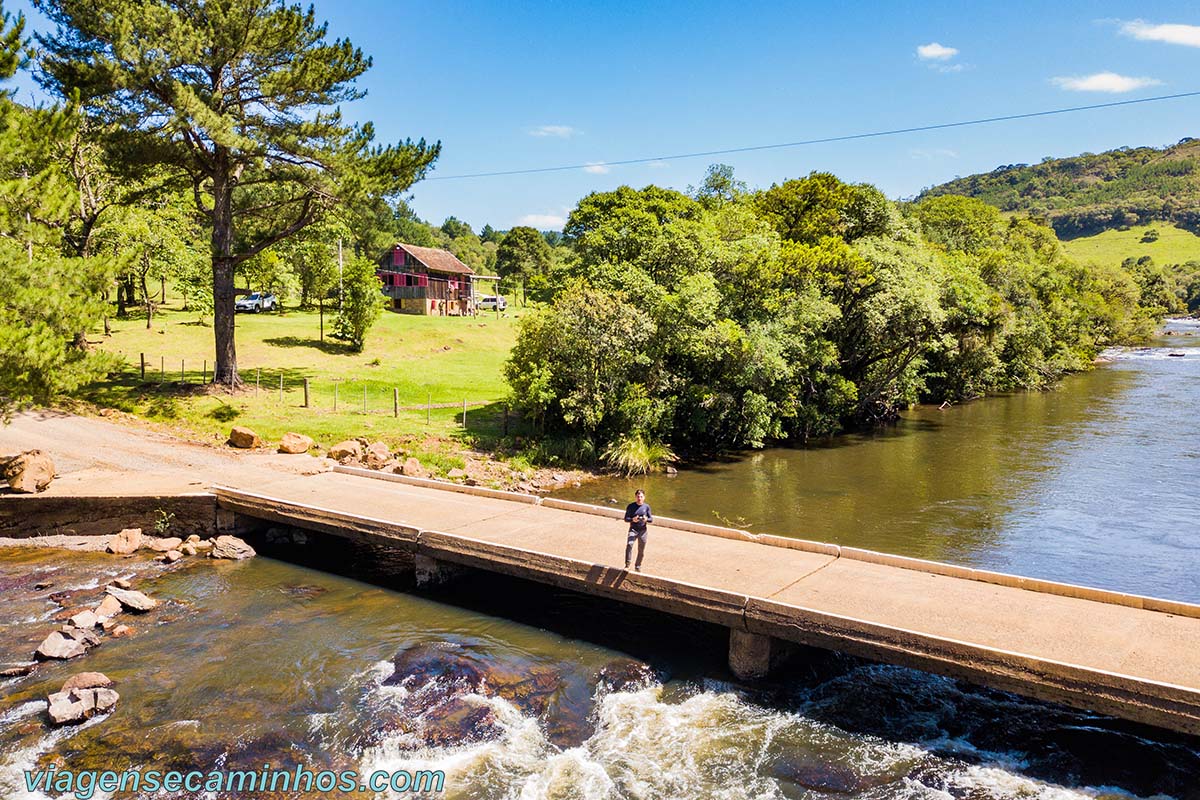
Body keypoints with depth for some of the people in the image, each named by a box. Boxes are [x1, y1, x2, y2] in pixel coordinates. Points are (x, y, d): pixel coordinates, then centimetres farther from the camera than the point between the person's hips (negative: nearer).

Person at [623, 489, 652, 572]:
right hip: (633, 529, -2)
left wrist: (646, 519, -18)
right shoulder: (630, 506, -2)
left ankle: (637, 567, 29)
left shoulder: (646, 507, 2)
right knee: (629, 544, -26)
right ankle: (627, 564, -18)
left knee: (641, 551, 9)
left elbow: (651, 519, 5)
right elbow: (626, 518, -1)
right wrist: (632, 519, -22)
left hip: (643, 530, 2)